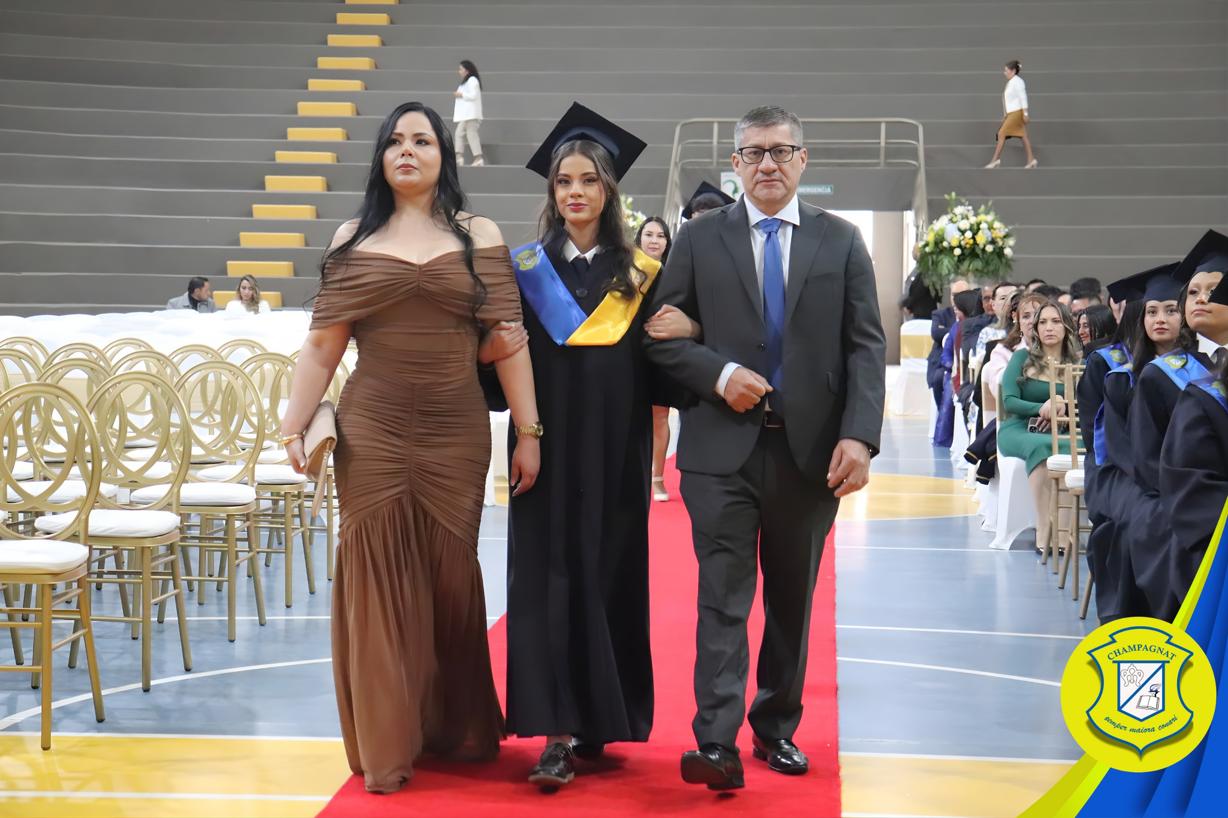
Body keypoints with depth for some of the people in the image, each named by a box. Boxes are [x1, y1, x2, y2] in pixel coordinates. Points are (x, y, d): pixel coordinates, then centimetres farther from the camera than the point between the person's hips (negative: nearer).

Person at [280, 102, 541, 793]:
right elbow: (322, 346, 3)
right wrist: (294, 426, -5)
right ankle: (387, 744, 15)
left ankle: (456, 729, 28)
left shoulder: (481, 237, 4)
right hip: (371, 436, 0)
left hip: (458, 437, 0)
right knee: (379, 584, 4)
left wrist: (529, 432, -4)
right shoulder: (353, 240, 5)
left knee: (451, 582, 12)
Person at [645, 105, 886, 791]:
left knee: (793, 600, 11)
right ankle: (717, 743, -8)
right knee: (724, 598, -6)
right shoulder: (700, 239, 6)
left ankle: (777, 727, 24)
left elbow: (866, 346, 1)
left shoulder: (841, 241, 7)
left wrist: (859, 435, -11)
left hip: (812, 449, 2)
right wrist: (718, 373, -13)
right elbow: (663, 335, 4)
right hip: (723, 447, -1)